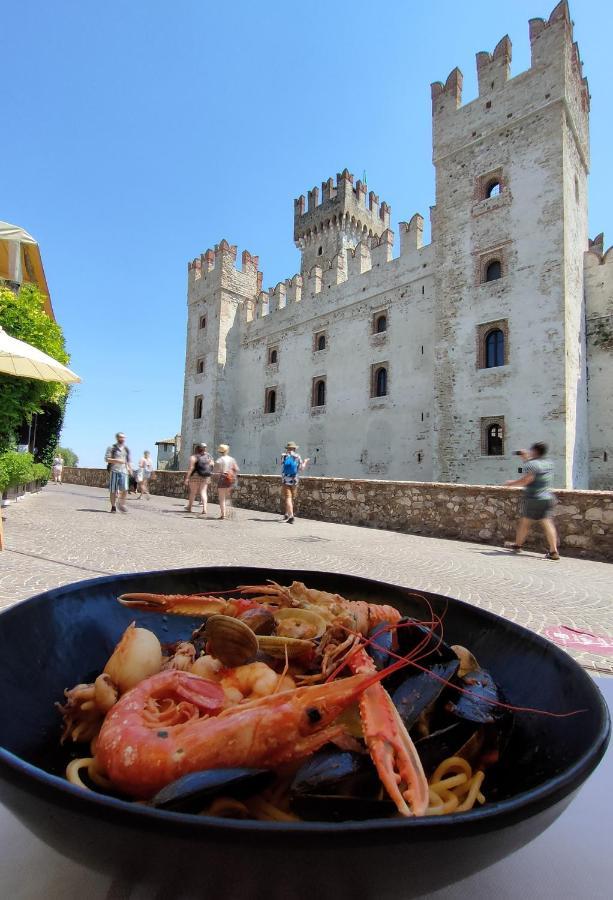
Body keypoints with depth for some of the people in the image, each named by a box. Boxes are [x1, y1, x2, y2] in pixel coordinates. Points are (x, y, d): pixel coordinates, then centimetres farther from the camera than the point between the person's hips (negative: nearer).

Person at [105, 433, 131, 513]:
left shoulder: (126, 449, 16)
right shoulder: (112, 448, 2)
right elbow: (106, 459, -5)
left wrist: (129, 468, 13)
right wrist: (117, 460, -16)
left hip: (123, 471, 3)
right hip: (114, 471, -3)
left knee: (124, 489, -11)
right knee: (113, 490, 1)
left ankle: (122, 504, 6)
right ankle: (113, 507, 13)